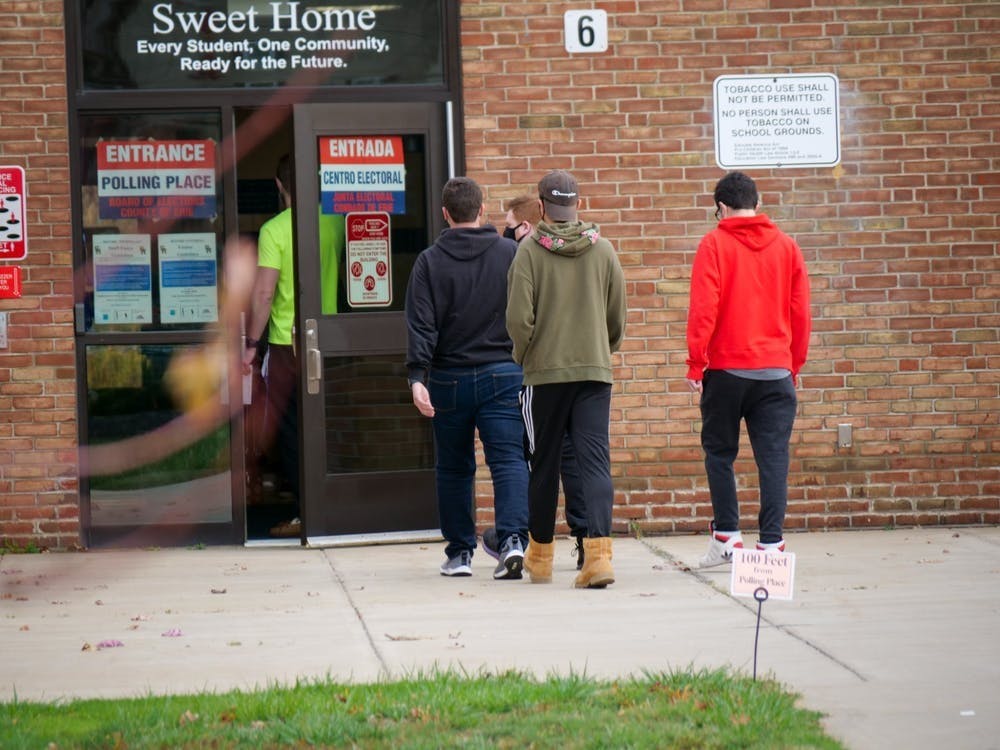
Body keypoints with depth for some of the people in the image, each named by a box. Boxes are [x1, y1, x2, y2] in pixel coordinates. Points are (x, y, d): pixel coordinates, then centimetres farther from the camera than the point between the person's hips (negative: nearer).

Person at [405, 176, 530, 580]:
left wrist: (417, 377, -15)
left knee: (454, 468, 12)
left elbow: (421, 325, -9)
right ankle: (513, 539, -22)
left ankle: (459, 553, 16)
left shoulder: (430, 261, -2)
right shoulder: (512, 254, 2)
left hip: (450, 379, 0)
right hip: (503, 374, 0)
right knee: (508, 459, -3)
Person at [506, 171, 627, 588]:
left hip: (544, 371, -1)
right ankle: (598, 553, -18)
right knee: (595, 461, -3)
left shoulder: (529, 251, -6)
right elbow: (617, 318, 7)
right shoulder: (602, 250, 2)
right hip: (594, 370, 1)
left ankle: (540, 555, 24)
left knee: (544, 464, 11)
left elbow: (518, 318, -12)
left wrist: (523, 355, 7)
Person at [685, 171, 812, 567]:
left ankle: (727, 535, 7)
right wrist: (794, 364, 18)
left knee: (720, 452, 11)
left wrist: (695, 363, -6)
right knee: (773, 457, 1)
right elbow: (800, 312, 9)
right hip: (776, 370, 2)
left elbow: (702, 309, -10)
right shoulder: (786, 245, 7)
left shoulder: (715, 244, -3)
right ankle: (771, 543, -3)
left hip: (727, 368, -2)